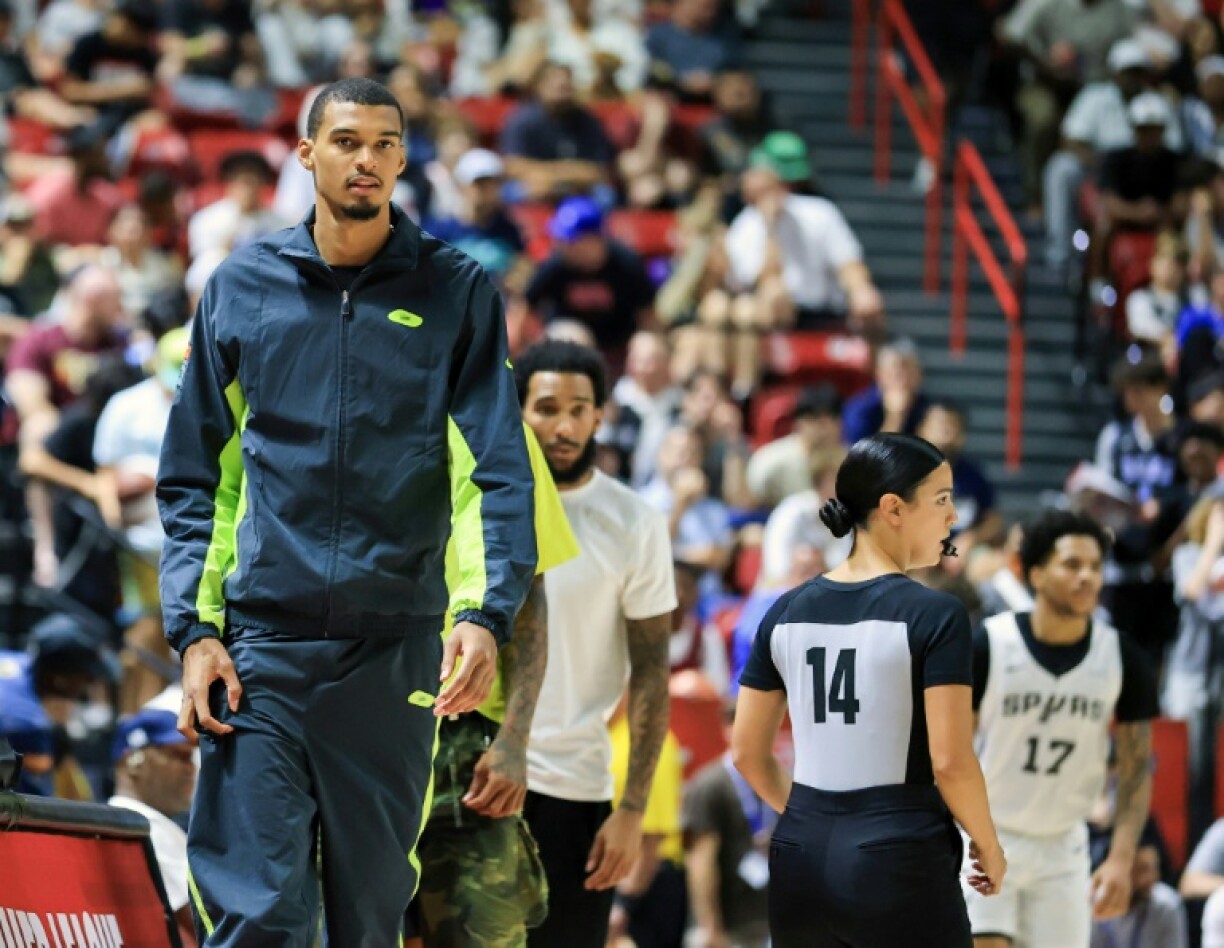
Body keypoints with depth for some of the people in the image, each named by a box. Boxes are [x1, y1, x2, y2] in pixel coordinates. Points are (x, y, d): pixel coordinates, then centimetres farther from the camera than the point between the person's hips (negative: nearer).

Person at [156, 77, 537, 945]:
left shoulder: (456, 293, 6)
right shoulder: (243, 287, 9)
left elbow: (496, 470, -1)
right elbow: (194, 479, 11)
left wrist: (486, 614, -16)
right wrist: (194, 629, 0)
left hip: (397, 646, 0)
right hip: (262, 644, 0)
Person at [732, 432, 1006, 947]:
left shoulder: (786, 613, 8)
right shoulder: (935, 615, -9)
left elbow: (747, 752, 11)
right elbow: (950, 762, -13)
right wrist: (988, 845, 3)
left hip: (801, 861, 6)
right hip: (900, 863, -6)